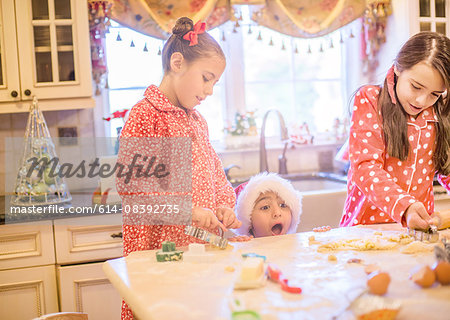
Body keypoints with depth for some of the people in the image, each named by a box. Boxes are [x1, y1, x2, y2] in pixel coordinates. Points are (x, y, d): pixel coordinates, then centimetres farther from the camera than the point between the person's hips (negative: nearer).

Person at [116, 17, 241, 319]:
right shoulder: (145, 113, -8)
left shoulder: (198, 121, 17)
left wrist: (223, 206, 2)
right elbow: (129, 181, -17)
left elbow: (215, 175, 23)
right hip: (160, 246, -7)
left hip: (201, 242, 7)